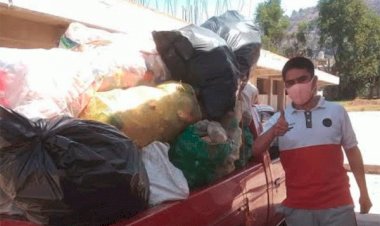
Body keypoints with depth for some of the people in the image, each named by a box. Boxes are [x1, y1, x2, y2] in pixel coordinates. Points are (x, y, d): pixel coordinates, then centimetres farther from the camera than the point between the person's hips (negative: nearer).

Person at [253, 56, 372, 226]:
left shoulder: (337, 111, 2)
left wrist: (363, 192, 9)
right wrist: (272, 132, -27)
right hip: (298, 207, 1)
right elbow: (255, 151, -7)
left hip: (337, 205, 0)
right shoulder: (279, 119, 1)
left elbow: (352, 151, 9)